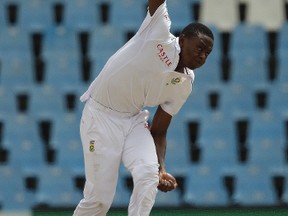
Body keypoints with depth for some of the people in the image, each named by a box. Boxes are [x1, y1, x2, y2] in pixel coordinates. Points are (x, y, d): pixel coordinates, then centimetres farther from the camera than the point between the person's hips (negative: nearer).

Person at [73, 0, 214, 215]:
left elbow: (158, 131, 3)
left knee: (148, 173, -21)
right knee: (99, 197, -8)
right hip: (100, 117, -5)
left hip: (134, 120, 5)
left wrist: (161, 169, -10)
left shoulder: (184, 85, 1)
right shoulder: (159, 33, -13)